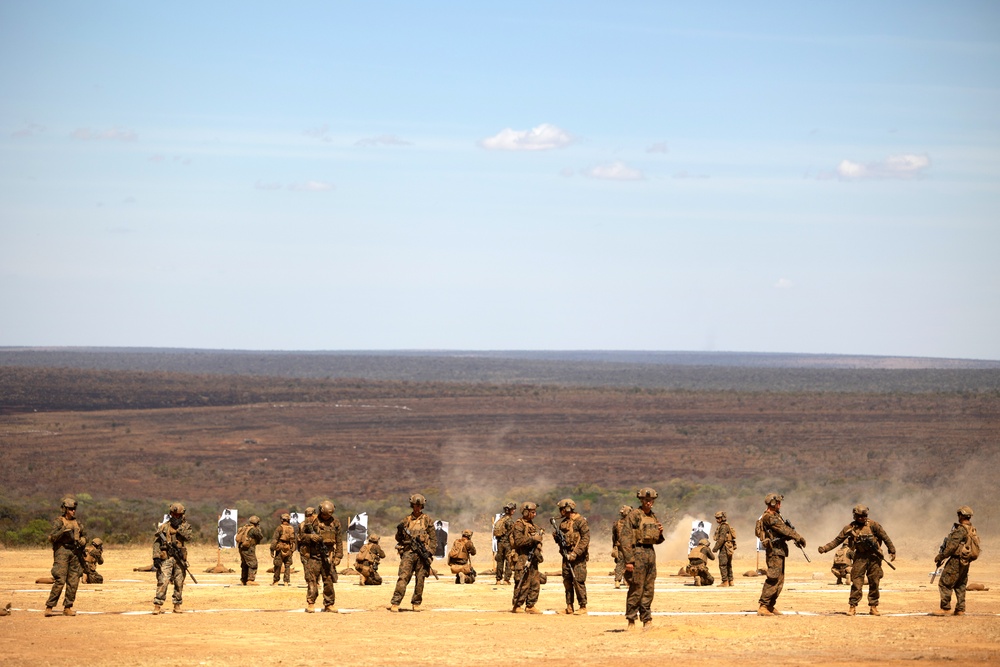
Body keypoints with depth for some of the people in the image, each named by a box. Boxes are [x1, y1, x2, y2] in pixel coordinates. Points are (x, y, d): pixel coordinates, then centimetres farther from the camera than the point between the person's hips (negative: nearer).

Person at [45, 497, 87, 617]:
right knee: (60, 581, -14)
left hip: (75, 553, 6)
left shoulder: (77, 522, 15)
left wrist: (83, 540, 1)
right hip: (62, 552, -6)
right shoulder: (58, 521, -1)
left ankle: (67, 608, 9)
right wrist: (63, 531, -24)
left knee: (73, 582, 2)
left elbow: (84, 535, 24)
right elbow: (51, 537, -10)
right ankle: (49, 608, -11)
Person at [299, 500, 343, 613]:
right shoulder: (312, 521, 0)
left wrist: (338, 556, 6)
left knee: (329, 581, 3)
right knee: (312, 580, -5)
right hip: (314, 555, -2)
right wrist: (311, 537, -18)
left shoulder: (335, 522, 8)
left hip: (328, 556, 2)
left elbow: (338, 542, 11)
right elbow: (302, 536, 2)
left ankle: (329, 604, 10)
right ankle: (310, 604, -2)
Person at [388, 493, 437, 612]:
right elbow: (398, 538, 16)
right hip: (408, 552, 0)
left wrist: (430, 552, -5)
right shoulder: (406, 520, 12)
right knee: (403, 577, -11)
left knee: (420, 579, 1)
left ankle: (416, 603, 11)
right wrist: (400, 531, -6)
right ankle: (394, 603, -15)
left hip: (422, 553, 0)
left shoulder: (427, 520, 9)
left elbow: (433, 539, 8)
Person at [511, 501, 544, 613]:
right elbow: (518, 541, -19)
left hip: (532, 558, 9)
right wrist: (532, 539, -21)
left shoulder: (532, 525, 20)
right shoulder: (519, 525, -8)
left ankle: (530, 606, 13)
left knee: (535, 583, 7)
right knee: (523, 584, -9)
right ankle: (517, 606, -3)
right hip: (522, 559, -9)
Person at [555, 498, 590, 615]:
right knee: (567, 581, 7)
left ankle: (583, 607, -5)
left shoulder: (580, 521, -9)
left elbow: (585, 538, -15)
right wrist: (557, 538, -1)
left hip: (578, 556, -8)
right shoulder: (563, 523, 15)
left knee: (578, 581, -9)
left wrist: (575, 553, -21)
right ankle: (569, 607, 13)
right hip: (567, 555, 8)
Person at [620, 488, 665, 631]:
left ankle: (647, 619, 13)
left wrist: (660, 533, 0)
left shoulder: (654, 517, 15)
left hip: (651, 553, 7)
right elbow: (625, 537, -12)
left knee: (649, 589, 8)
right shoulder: (634, 515, -7)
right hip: (637, 552, -7)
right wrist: (629, 560, -19)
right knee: (636, 589, -6)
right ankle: (631, 620, 0)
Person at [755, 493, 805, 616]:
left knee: (779, 580, 12)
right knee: (773, 580, -13)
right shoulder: (768, 517, -14)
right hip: (774, 551, -11)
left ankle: (770, 606, 15)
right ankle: (763, 607, -14)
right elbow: (784, 529, -19)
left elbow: (785, 530, 18)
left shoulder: (775, 516, 19)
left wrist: (795, 539, 2)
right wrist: (798, 537, -16)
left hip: (780, 551, 11)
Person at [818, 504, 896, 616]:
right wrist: (825, 548, -10)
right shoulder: (850, 528, 0)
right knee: (856, 582, -5)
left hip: (874, 556, 0)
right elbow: (837, 540, 0)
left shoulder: (873, 525, -4)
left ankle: (873, 607, 12)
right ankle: (853, 606, -1)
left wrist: (892, 551, 1)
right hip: (860, 556, 0)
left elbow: (885, 537, 1)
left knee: (874, 583, 4)